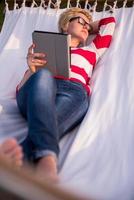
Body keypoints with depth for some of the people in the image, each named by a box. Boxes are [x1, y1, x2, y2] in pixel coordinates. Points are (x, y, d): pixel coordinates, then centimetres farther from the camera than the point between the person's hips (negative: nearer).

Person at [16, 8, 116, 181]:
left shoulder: (91, 51, 38)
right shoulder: (45, 49, 31)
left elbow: (109, 22, 49)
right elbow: (20, 91, 20)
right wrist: (32, 69, 2)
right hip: (33, 97, 0)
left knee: (77, 97, -37)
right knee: (43, 75, -36)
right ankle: (47, 158, -60)